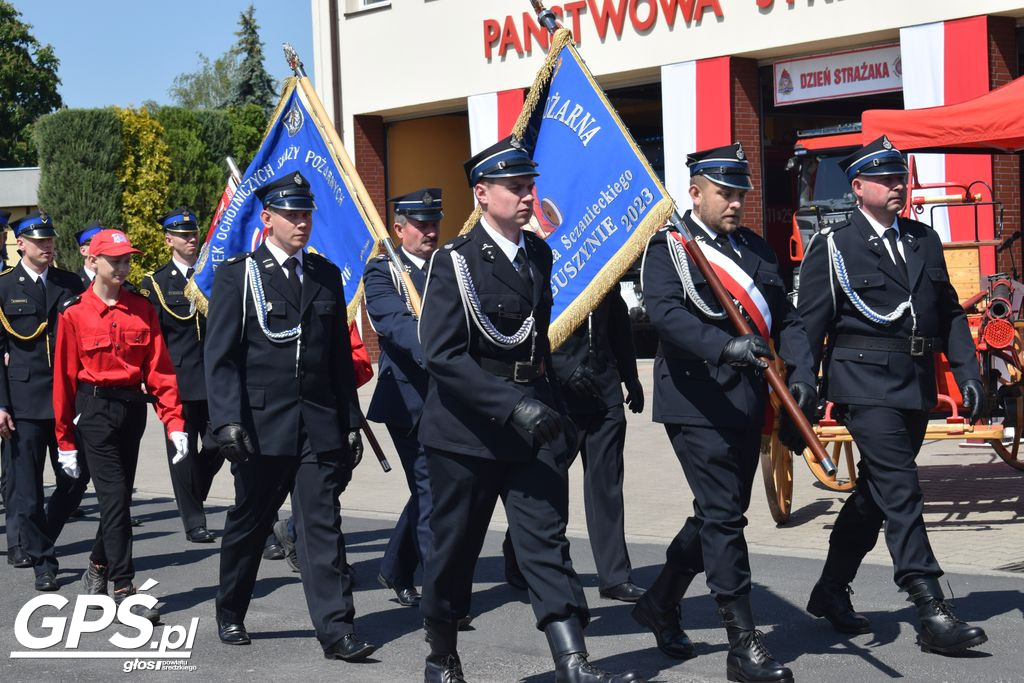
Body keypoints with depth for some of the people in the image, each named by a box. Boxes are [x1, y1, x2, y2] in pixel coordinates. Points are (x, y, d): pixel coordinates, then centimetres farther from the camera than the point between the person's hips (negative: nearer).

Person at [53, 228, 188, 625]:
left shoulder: (142, 309, 4)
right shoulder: (74, 313, -4)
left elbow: (159, 368, 1)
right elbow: (64, 378, -1)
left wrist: (175, 423, -8)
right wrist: (65, 441, 0)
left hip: (133, 409, 4)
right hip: (94, 410, -4)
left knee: (118, 495, 13)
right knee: (115, 497, -8)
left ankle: (97, 568, 35)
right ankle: (125, 589, -4)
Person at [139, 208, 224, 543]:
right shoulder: (155, 282, 3)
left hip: (215, 378, 2)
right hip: (178, 380, -2)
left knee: (217, 444, -2)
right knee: (183, 452, 1)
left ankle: (192, 498, 24)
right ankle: (193, 521, 9)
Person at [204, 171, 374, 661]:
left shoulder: (326, 275, 11)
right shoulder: (236, 276, -1)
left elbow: (340, 355, 14)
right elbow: (220, 357, -6)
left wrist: (350, 422, 10)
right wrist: (228, 420, -16)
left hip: (320, 427, 2)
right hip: (260, 427, -2)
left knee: (322, 525, -3)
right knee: (248, 524, 12)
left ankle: (336, 630, -5)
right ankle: (230, 614, 31)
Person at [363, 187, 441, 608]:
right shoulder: (382, 273, -2)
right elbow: (396, 323, -19)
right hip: (410, 397, -6)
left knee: (428, 489, 13)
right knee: (432, 490, -7)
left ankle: (395, 570, 30)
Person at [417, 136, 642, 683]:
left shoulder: (538, 253, 10)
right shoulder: (454, 262, -11)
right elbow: (441, 355, -20)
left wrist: (551, 405, 16)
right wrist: (513, 405, -29)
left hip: (532, 428, 5)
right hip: (467, 429, -5)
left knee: (547, 541, -5)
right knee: (454, 549, 8)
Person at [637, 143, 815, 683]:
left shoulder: (755, 248, 15)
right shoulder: (668, 247, -5)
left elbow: (786, 319, 13)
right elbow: (666, 312, -22)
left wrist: (801, 376, -4)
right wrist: (726, 348, -36)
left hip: (748, 408, 7)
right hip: (699, 404, -7)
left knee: (719, 514, 16)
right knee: (723, 517, -8)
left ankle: (660, 603, 35)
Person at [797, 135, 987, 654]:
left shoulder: (924, 241, 15)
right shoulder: (832, 248, -2)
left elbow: (949, 313, 18)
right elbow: (810, 328, -4)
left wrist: (967, 372, 7)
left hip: (916, 388, 7)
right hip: (865, 385, -6)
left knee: (875, 493, 14)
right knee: (900, 491, -13)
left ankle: (830, 592, 28)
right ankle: (932, 613, -14)